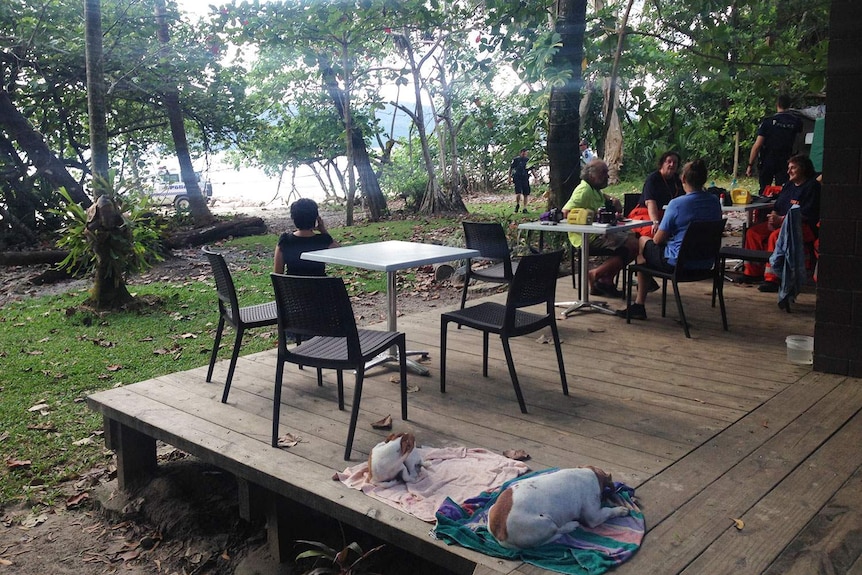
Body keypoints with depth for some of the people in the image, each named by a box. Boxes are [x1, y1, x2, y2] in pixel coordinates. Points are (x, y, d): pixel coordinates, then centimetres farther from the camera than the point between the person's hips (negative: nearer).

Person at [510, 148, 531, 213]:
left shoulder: (528, 160, 8)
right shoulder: (516, 159, -2)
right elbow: (510, 168, 3)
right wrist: (509, 177, -2)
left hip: (525, 179, 4)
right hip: (517, 179, -4)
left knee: (526, 194, 2)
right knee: (518, 193, -15)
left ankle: (525, 208, 11)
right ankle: (517, 205, 13)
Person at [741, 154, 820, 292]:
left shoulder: (812, 186, -8)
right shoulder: (788, 185, 19)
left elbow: (806, 215, -17)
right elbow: (777, 207, 21)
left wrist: (781, 219, -21)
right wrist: (772, 218, -2)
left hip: (805, 227, -9)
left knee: (775, 236, -35)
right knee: (753, 232, -7)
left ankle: (772, 279, -33)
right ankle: (753, 272, -3)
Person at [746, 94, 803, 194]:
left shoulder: (768, 122, -9)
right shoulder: (796, 121, -1)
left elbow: (757, 146, -12)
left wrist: (750, 165, -7)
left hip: (767, 163, -2)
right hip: (785, 163, 2)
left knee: (764, 192, 8)